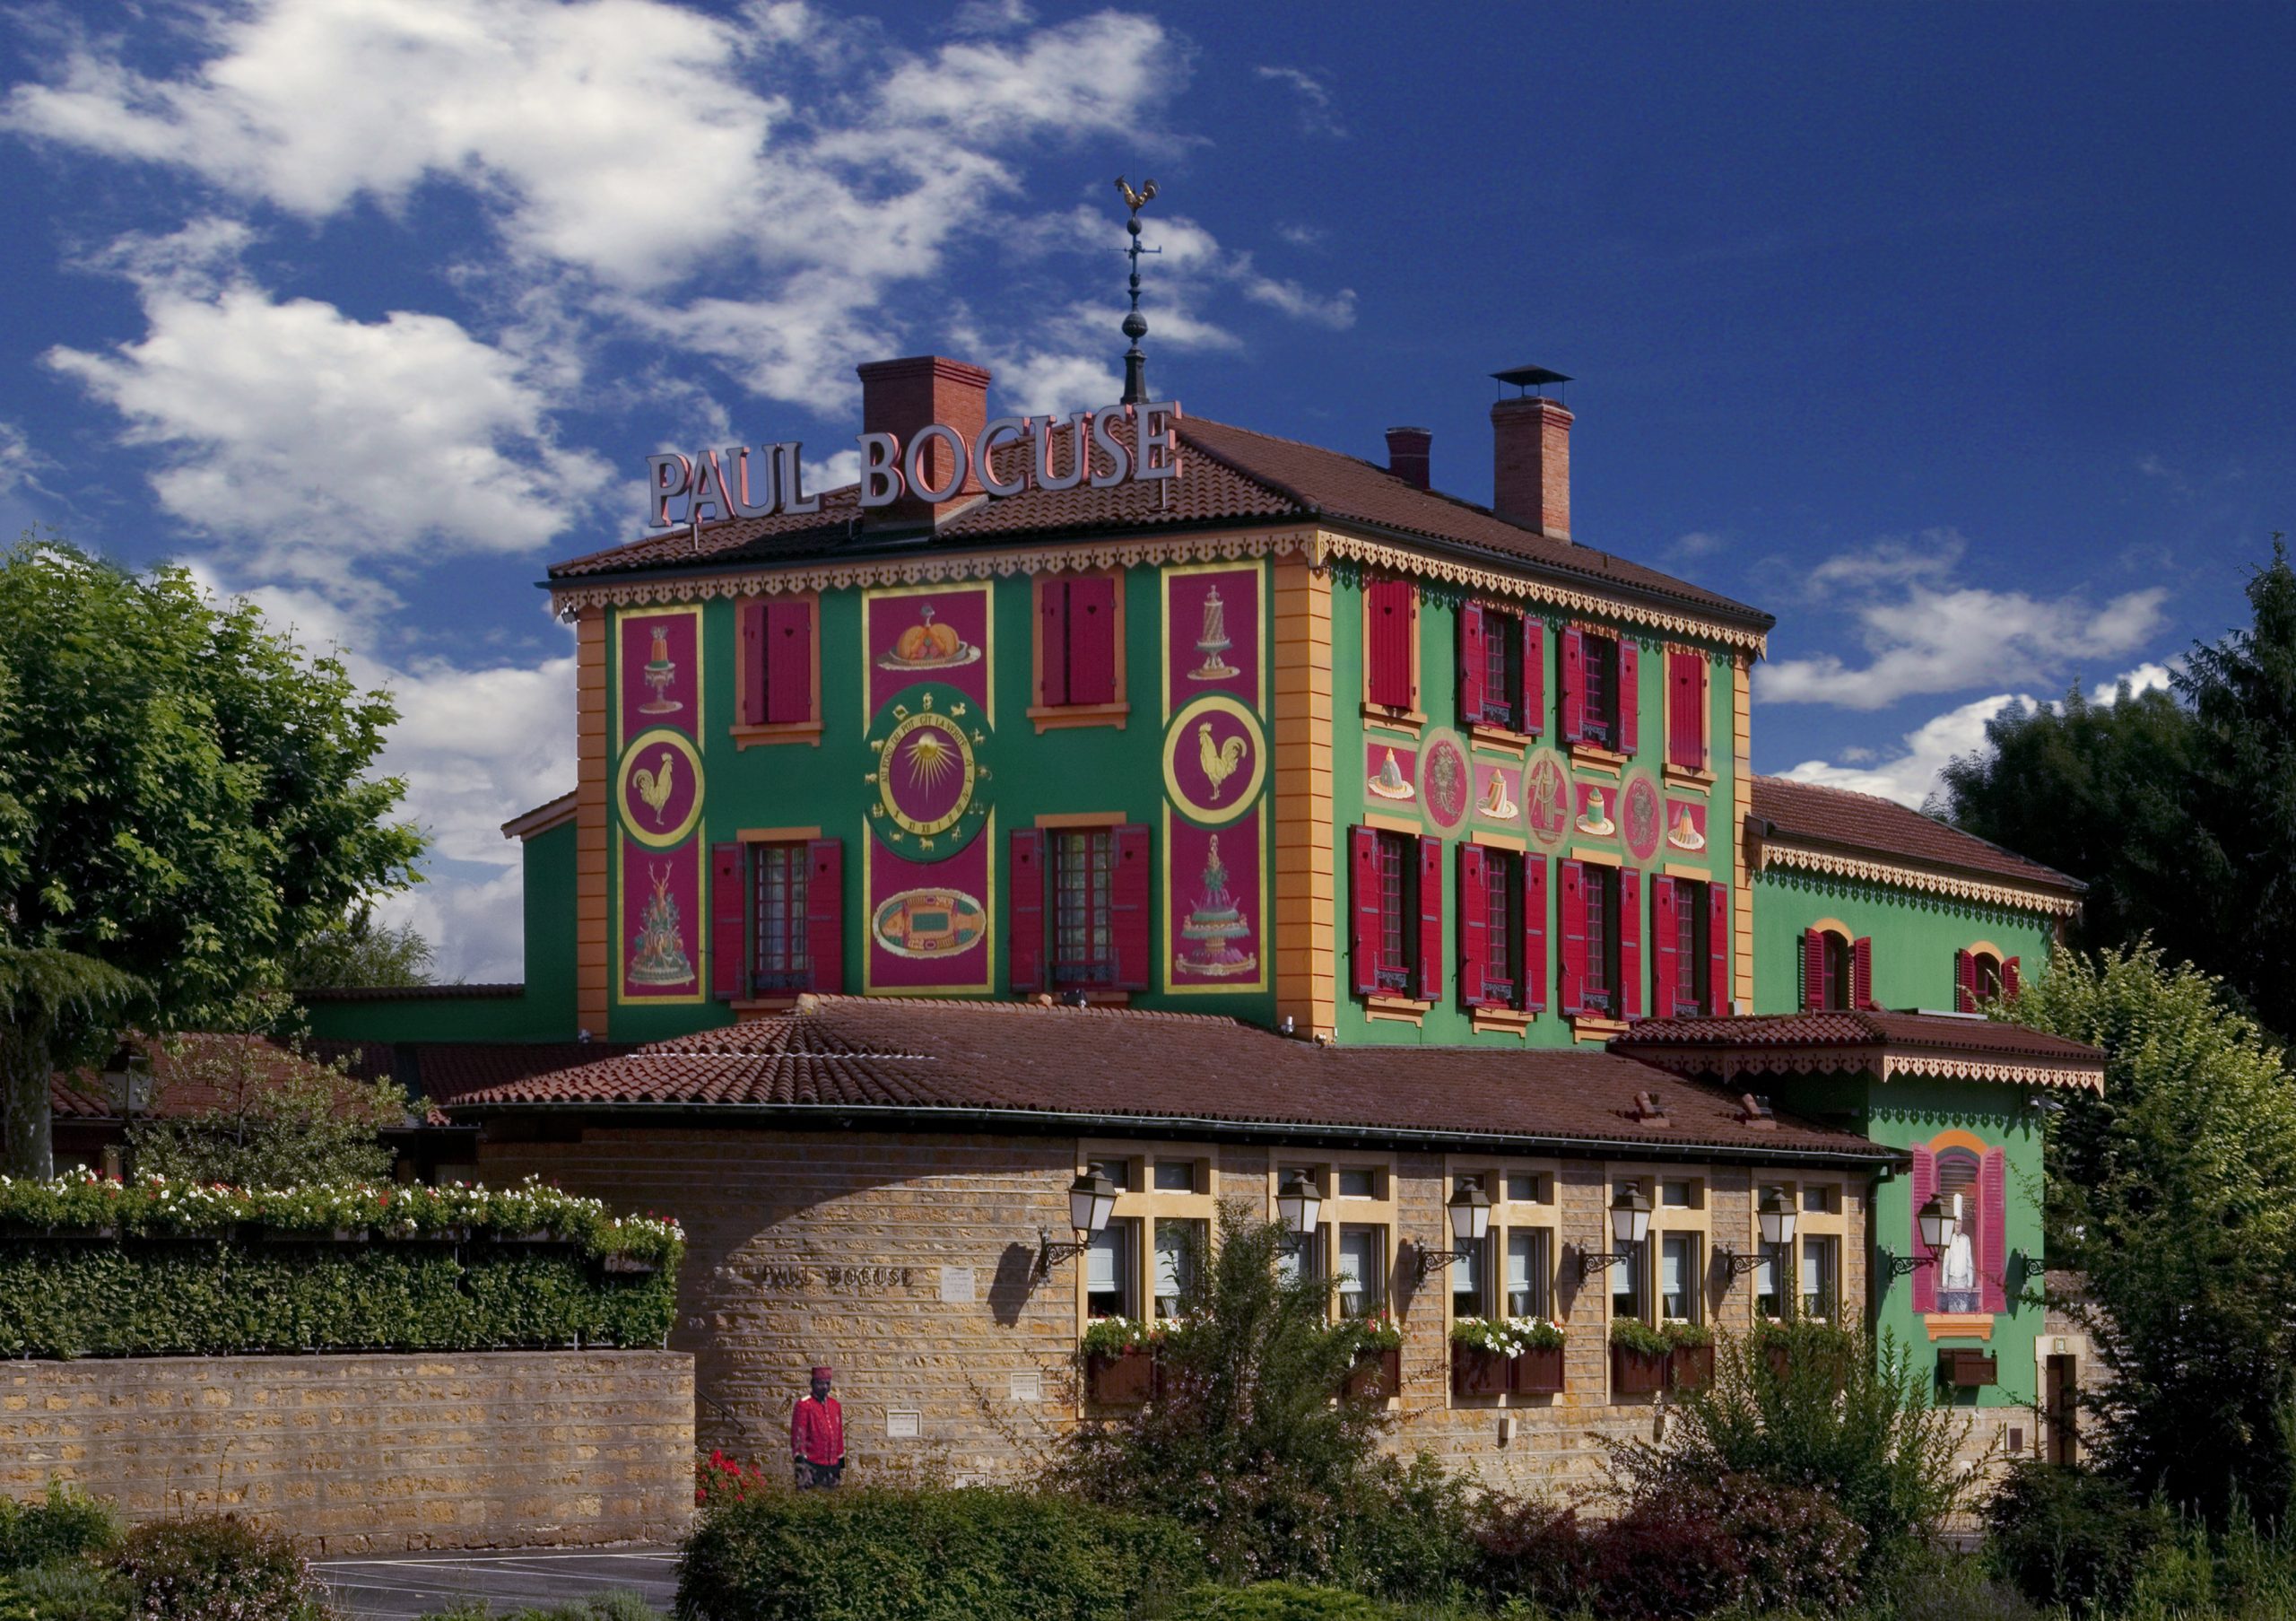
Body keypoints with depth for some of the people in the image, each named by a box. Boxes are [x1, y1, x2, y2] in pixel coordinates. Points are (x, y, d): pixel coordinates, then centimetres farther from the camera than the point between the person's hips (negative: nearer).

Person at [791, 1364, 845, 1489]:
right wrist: (801, 1463, -19)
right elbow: (798, 1436, -11)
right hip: (812, 1466, -6)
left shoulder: (835, 1405, 14)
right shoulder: (804, 1405, -6)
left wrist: (841, 1463, 17)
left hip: (832, 1465, 6)